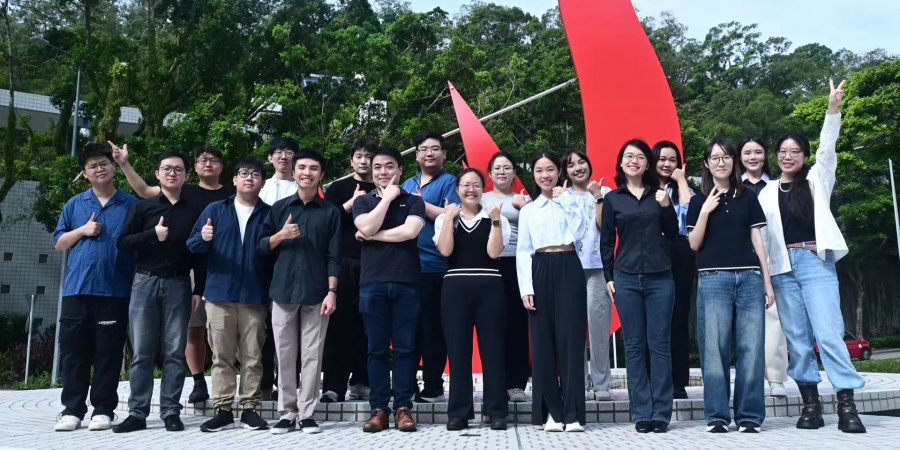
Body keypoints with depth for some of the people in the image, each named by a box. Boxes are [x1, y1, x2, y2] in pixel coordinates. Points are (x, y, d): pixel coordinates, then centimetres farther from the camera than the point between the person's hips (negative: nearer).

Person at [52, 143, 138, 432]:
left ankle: (103, 410, 10)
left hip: (115, 290, -2)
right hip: (77, 289, 3)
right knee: (73, 351, 5)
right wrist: (82, 230, -4)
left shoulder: (131, 205, 6)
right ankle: (72, 409, 14)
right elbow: (58, 243, 16)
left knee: (109, 353, 2)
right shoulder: (74, 205, 14)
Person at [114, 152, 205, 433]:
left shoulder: (196, 210, 7)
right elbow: (122, 243, 3)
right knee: (142, 351, 2)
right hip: (145, 282, 1)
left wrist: (199, 290, 1)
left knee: (175, 352, 1)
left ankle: (171, 412, 8)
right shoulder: (143, 207, 8)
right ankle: (137, 413, 8)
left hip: (179, 285, 0)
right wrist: (153, 235, -12)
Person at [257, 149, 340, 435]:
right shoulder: (279, 208, 10)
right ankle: (287, 412, 15)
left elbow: (333, 256, 1)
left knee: (312, 355, 2)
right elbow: (262, 246, 10)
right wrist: (280, 236, -9)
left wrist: (332, 291, -7)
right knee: (284, 355, 5)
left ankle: (307, 413, 11)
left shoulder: (330, 212, 5)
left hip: (316, 292, -1)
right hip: (283, 290, 2)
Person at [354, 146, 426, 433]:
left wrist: (373, 236, -4)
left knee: (405, 348, 1)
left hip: (406, 283, -1)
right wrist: (387, 197, -3)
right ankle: (378, 409, 9)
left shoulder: (413, 201, 8)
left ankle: (403, 408, 8)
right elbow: (367, 227, -8)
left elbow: (409, 231, -10)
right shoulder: (363, 201, 12)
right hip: (372, 283, 1)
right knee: (377, 349, 4)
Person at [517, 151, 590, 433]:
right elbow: (523, 251, 7)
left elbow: (580, 232, -9)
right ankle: (552, 412, 10)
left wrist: (565, 199, -5)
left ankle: (573, 413, 2)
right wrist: (526, 288, -3)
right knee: (543, 342, 1)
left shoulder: (569, 200, 10)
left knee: (570, 340, -4)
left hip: (568, 270, -2)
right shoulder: (528, 210, 14)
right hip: (541, 272, 2)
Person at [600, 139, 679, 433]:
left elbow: (673, 235, 7)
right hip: (626, 279, 0)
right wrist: (609, 277, 1)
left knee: (659, 345, 1)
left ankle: (661, 413, 8)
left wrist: (666, 207, -8)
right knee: (634, 347, 2)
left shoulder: (659, 194, 9)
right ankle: (642, 414, 8)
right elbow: (606, 242, 7)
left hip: (660, 278, 0)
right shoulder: (612, 199, 7)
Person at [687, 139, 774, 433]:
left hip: (749, 277, 2)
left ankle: (749, 415, 7)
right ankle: (717, 416, 2)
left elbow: (757, 240, 11)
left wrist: (767, 282, 7)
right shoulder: (699, 201, 10)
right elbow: (693, 244, 3)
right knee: (715, 348, -4)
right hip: (714, 278, -1)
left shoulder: (747, 197, 14)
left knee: (751, 348, 0)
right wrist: (705, 212, -9)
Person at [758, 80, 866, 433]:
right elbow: (761, 234, 8)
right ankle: (810, 403, 10)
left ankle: (847, 406, -7)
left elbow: (827, 149, -5)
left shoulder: (816, 181, 11)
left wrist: (832, 109, -16)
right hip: (783, 267, 2)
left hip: (815, 262, -2)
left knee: (828, 332, -10)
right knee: (797, 337, 3)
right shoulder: (767, 192, 12)